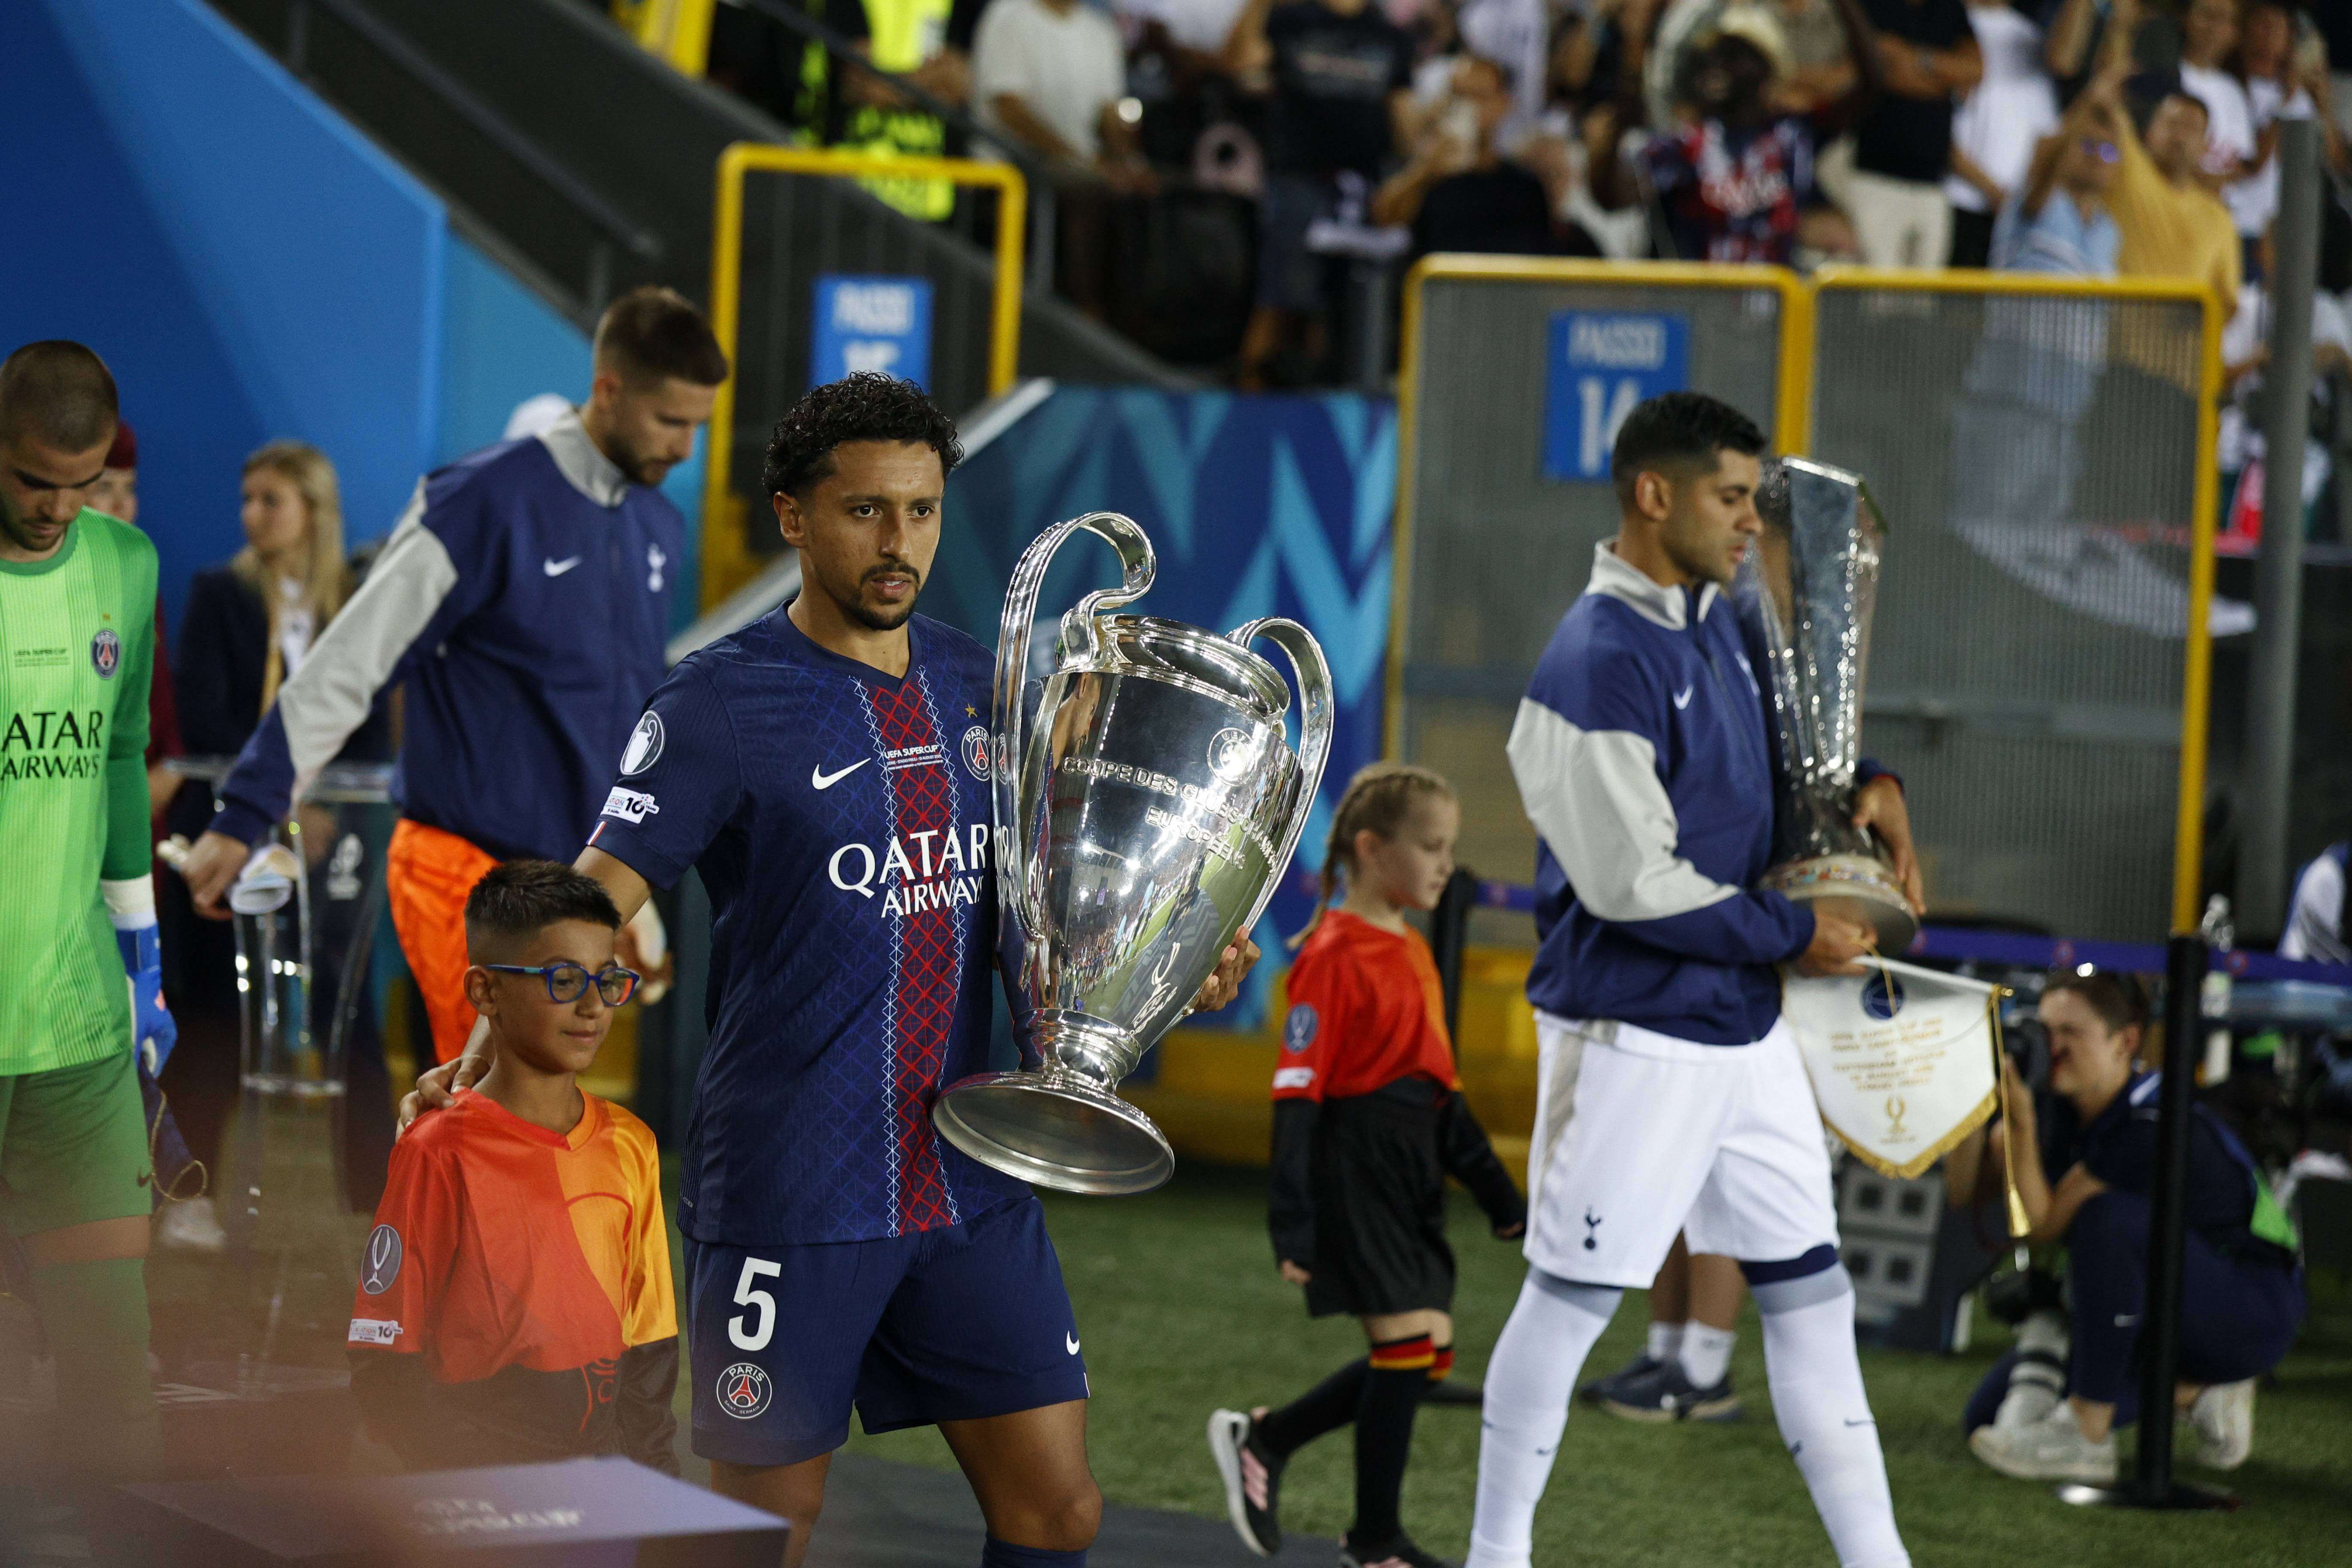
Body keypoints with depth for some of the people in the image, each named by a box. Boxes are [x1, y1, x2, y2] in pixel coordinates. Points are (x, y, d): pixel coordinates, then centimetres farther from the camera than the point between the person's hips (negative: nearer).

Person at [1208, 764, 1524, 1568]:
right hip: (1354, 1169, -9)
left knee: (1427, 1353, 8)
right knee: (1409, 1342, -8)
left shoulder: (1411, 952, 14)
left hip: (1411, 1173, 9)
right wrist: (1293, 1224, -19)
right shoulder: (1335, 955, -13)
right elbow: (1296, 1092, -15)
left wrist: (1499, 1192, 21)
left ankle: (1262, 1440, 23)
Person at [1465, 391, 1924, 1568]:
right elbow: (1631, 882, -21)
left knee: (1810, 1291, 10)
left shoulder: (1719, 623, 8)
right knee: (1571, 1296, 2)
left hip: (1744, 1030, 9)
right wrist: (1793, 937, -13)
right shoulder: (1599, 663, -19)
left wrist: (1867, 788, 8)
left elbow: (1787, 745, 29)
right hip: (1633, 1039, -9)